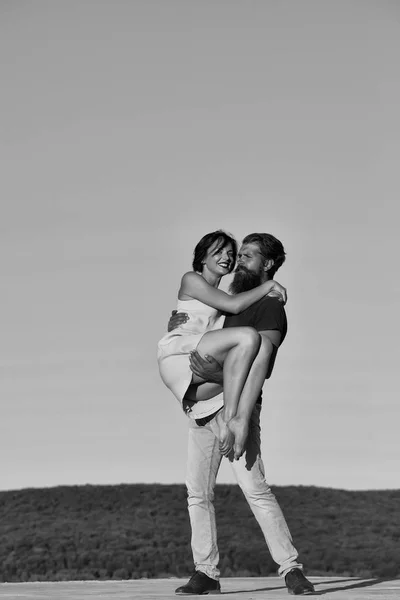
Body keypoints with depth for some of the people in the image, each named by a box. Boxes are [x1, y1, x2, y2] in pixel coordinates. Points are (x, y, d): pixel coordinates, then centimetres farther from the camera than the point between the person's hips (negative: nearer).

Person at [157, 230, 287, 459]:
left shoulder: (219, 296, 32)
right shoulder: (191, 280, 7)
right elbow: (234, 305, -4)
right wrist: (268, 285, 2)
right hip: (178, 356, -6)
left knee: (264, 345, -21)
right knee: (248, 337, -29)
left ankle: (240, 418, -35)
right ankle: (229, 414, -27)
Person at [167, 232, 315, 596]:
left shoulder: (270, 308, -3)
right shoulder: (230, 303, 22)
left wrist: (218, 375, -30)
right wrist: (174, 327, 4)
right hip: (202, 406, 8)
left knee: (254, 488, -15)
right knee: (198, 492, 4)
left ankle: (291, 569, -11)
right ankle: (206, 573, 9)